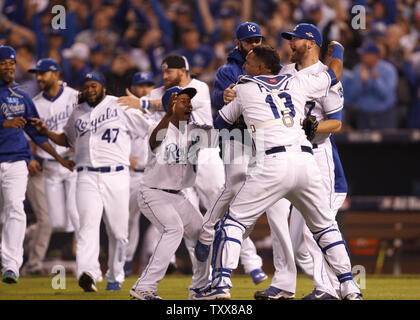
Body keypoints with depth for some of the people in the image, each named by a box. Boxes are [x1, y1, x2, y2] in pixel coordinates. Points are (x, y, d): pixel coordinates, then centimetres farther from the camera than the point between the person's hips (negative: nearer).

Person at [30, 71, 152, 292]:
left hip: (116, 176, -2)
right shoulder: (78, 113, 17)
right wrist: (46, 132, 17)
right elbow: (67, 139, 30)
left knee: (118, 232, 1)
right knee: (88, 224, -18)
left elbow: (149, 130, 10)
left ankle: (115, 277, 18)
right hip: (87, 178, 2)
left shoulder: (121, 107, 4)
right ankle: (88, 274, -34)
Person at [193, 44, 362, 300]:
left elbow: (221, 123, 28)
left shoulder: (244, 88, 15)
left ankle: (222, 283, -9)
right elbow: (335, 74, 36)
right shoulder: (297, 83, 20)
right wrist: (337, 49, 57)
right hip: (306, 161, 4)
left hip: (272, 163, -4)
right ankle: (349, 286, 10)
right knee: (325, 226, 18)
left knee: (236, 221, 5)